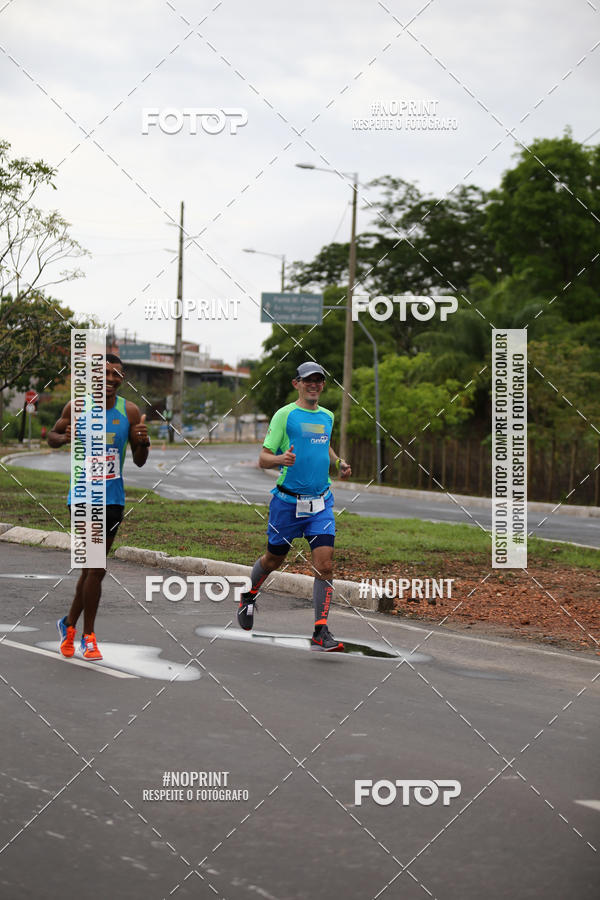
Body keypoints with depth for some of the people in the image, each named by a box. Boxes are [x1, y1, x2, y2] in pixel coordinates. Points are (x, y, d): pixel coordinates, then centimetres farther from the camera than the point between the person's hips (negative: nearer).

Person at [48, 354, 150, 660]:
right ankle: (88, 636, 1)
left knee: (92, 568, 8)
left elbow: (140, 462, 7)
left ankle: (70, 624, 27)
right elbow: (51, 437, 11)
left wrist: (143, 442, -15)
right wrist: (66, 437, -12)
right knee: (94, 568, -12)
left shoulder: (130, 411, 2)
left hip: (112, 498, 3)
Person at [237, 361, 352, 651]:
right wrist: (281, 458, -29)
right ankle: (248, 597, 44)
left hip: (320, 502, 4)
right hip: (287, 500, -3)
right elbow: (263, 459, -7)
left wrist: (338, 463, 12)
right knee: (273, 559, 13)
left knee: (324, 565, -10)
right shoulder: (285, 415, -7)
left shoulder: (327, 416, 10)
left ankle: (320, 633, -8)